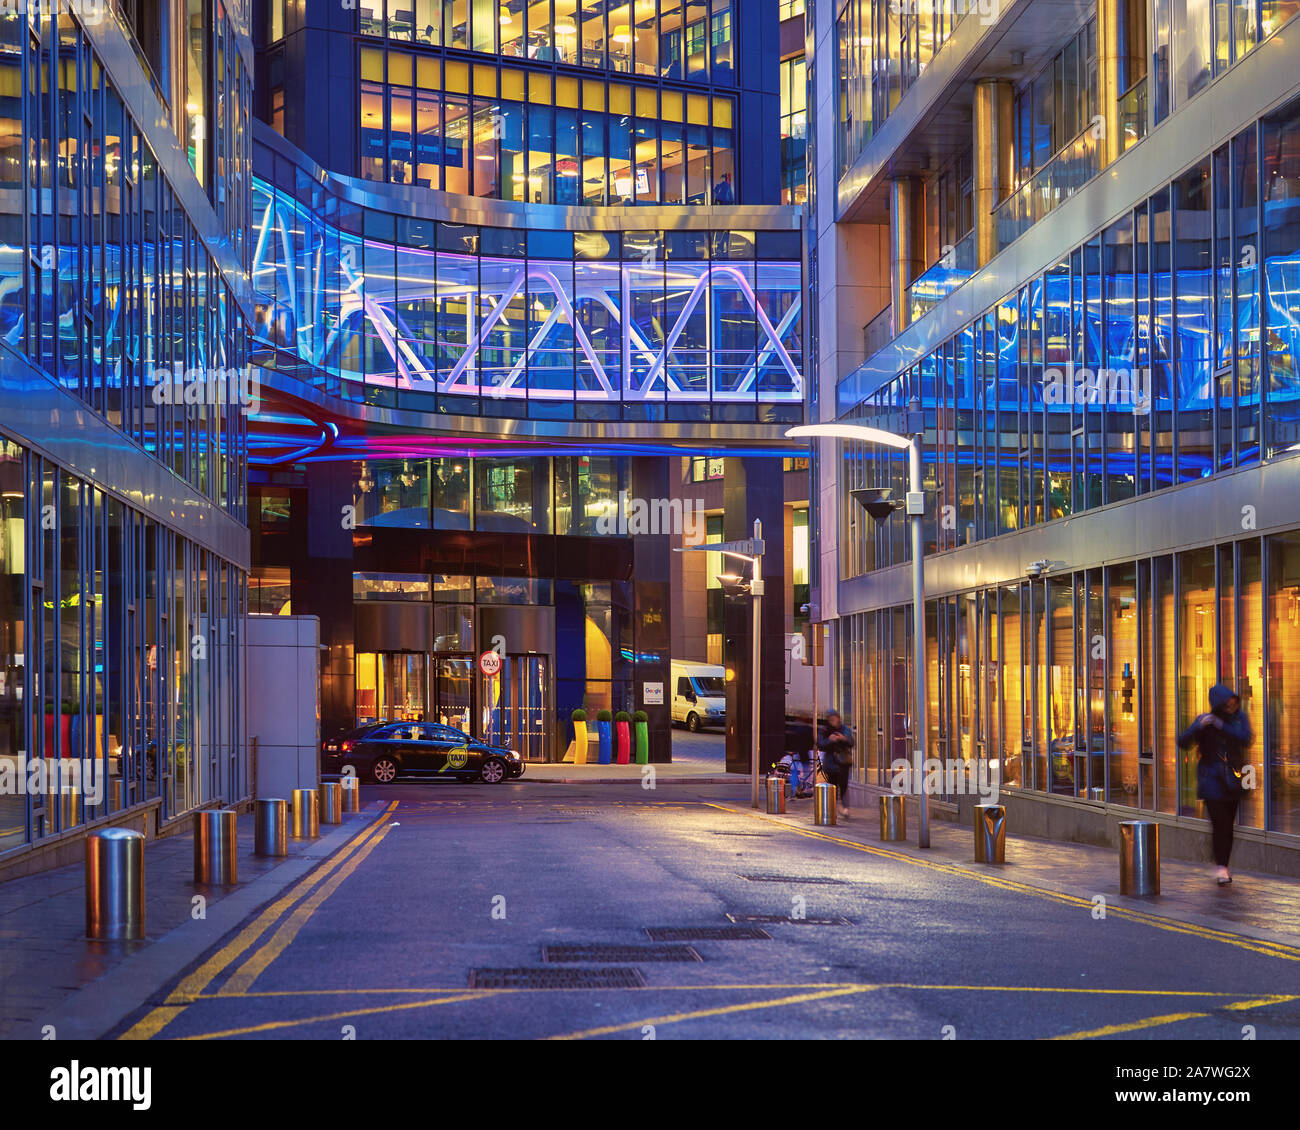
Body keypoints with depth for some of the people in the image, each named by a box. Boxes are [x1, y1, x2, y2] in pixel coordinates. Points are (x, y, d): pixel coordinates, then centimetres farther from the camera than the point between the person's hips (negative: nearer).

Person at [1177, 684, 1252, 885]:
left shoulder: (1239, 718, 2)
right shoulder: (1204, 721, -5)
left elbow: (1246, 738, -16)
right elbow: (1182, 742, -14)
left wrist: (1221, 725, -23)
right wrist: (1199, 726, -30)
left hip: (1233, 779, 3)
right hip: (1212, 779, -3)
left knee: (1228, 825, 7)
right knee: (1220, 825, -12)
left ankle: (1222, 864, 20)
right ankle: (1221, 868, -9)